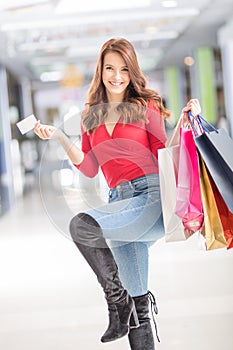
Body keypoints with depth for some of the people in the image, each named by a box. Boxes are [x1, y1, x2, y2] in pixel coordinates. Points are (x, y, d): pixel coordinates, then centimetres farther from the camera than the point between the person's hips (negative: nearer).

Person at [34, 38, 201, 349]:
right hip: (120, 201, 5)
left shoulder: (146, 106, 5)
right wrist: (59, 138, 5)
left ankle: (117, 300, -14)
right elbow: (90, 168, 14)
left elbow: (164, 154, 4)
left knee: (82, 225, -30)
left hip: (152, 195, -5)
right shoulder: (91, 116, 16)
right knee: (138, 304, 7)